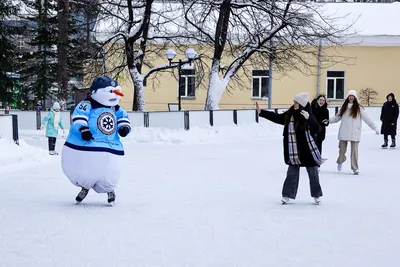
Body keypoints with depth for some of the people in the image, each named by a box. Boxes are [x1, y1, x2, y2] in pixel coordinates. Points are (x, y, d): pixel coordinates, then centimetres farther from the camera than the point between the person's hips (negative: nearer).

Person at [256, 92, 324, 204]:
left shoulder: (308, 116, -12)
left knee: (313, 173, 8)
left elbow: (317, 129, -21)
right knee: (292, 173, 8)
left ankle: (317, 195, 22)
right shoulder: (289, 114, 1)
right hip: (294, 152, 4)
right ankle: (287, 195, 16)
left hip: (308, 150, -4)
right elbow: (276, 117, 11)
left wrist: (309, 118, -35)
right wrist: (261, 112, 11)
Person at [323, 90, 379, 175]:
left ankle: (355, 168, 5)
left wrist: (375, 127, -6)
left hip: (355, 133, -3)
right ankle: (340, 161, 37)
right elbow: (337, 117, 13)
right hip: (344, 132, 3)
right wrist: (329, 120, 3)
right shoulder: (344, 107, 8)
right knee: (342, 149, 8)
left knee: (354, 150, -3)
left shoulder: (359, 108, -2)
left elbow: (367, 118, -3)